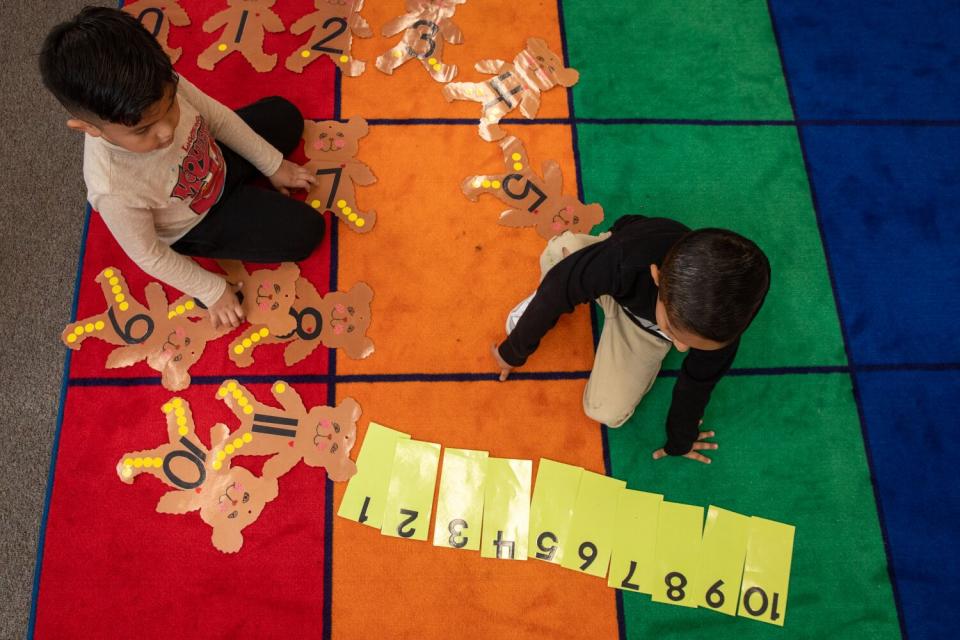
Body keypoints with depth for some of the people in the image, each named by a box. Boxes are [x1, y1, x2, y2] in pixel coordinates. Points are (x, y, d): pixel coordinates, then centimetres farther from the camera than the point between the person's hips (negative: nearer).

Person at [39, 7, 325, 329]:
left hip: (217, 161, 5)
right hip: (197, 225, -5)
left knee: (285, 115, 11)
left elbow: (219, 117, -11)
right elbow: (149, 256, -24)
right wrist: (212, 291, -12)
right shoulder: (113, 189, -43)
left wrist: (273, 166, 0)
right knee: (303, 232, -7)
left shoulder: (162, 89, -32)